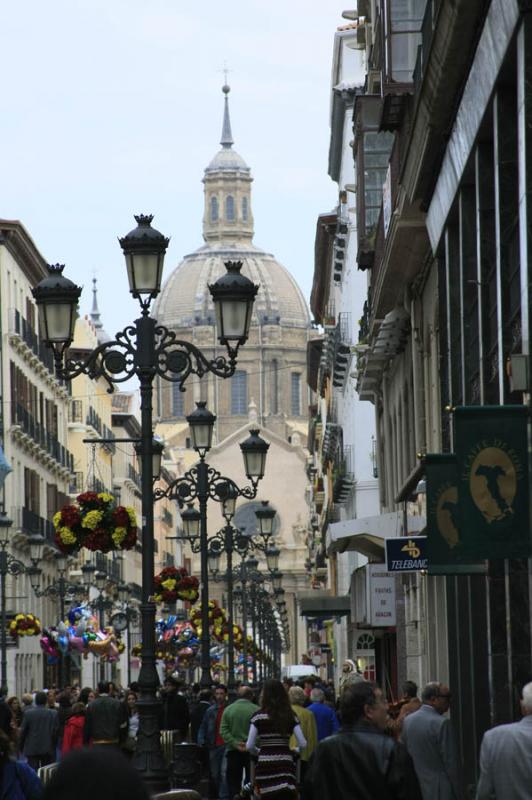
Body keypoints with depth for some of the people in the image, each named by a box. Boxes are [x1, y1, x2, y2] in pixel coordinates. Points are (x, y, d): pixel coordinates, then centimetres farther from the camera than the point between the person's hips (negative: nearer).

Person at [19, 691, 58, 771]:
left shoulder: (28, 713, -6)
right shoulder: (53, 713, -4)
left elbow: (23, 731, -1)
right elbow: (56, 731, 0)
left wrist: (21, 746, 12)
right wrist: (54, 745, 13)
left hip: (32, 749, -1)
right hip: (48, 749, 1)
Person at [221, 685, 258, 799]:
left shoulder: (228, 709, 1)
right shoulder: (256, 710, -7)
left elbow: (223, 731, -6)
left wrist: (235, 743, -9)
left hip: (233, 751, 2)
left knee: (233, 782, 7)